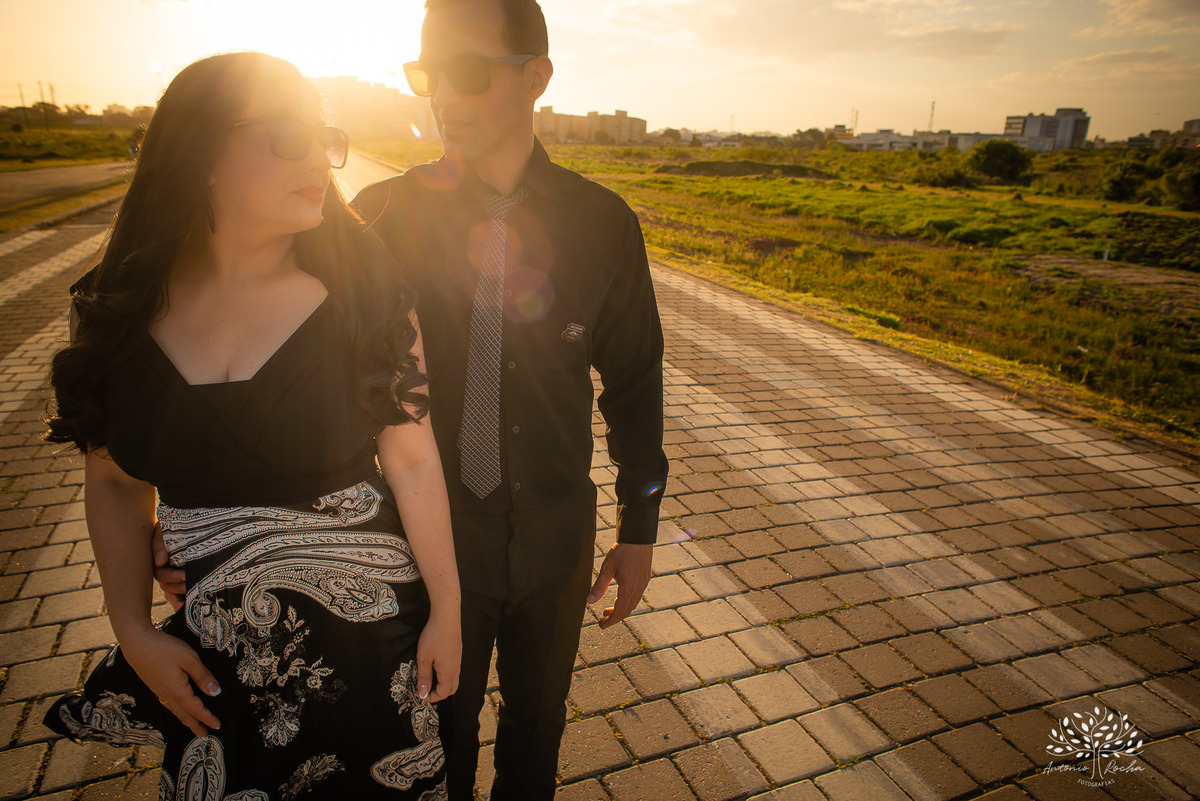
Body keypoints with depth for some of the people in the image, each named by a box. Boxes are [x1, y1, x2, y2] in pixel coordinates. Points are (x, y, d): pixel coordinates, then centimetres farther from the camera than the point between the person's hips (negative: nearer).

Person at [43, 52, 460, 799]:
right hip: (215, 647, 3)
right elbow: (115, 482, 5)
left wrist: (446, 610, -5)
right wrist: (136, 633, 1)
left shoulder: (362, 286, -13)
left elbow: (412, 458, -11)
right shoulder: (125, 307, -5)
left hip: (366, 623, -2)